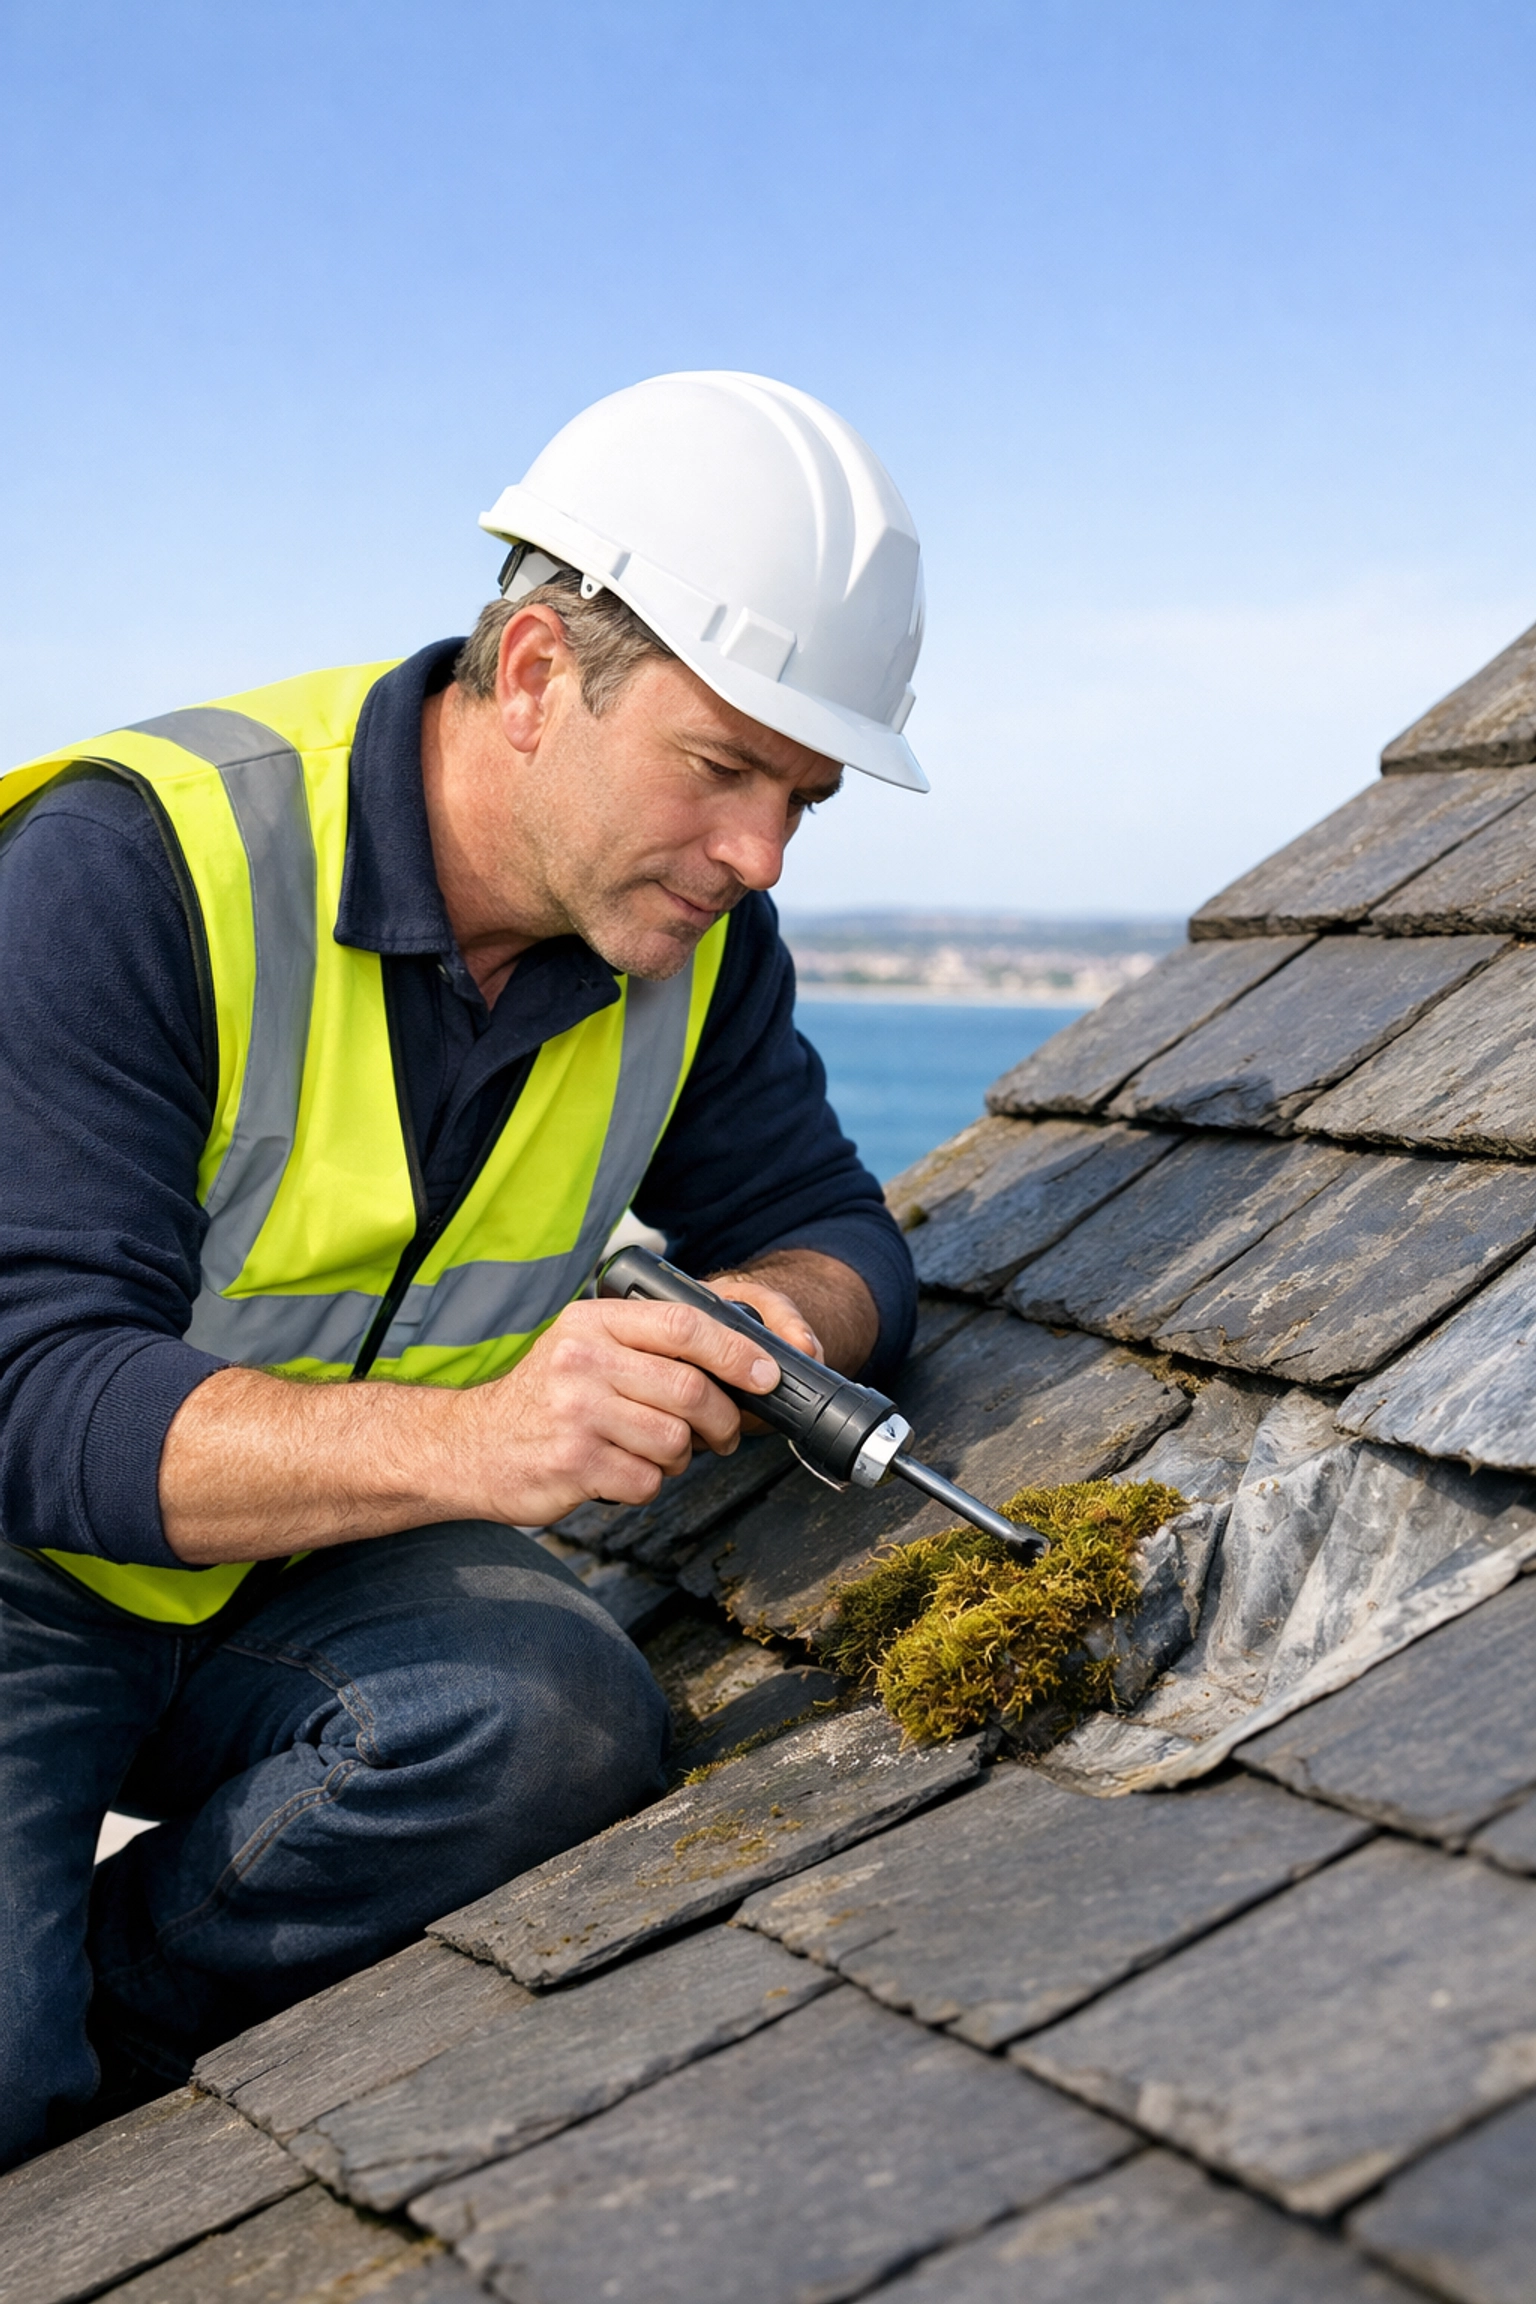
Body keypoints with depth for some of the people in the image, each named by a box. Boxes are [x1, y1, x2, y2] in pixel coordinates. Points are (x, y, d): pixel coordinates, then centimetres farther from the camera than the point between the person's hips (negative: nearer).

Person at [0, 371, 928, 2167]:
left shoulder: (694, 937, -6)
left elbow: (826, 1228, 3)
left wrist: (772, 1315, -24)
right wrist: (472, 1440, -47)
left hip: (307, 1575, 5)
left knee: (565, 1721, -27)